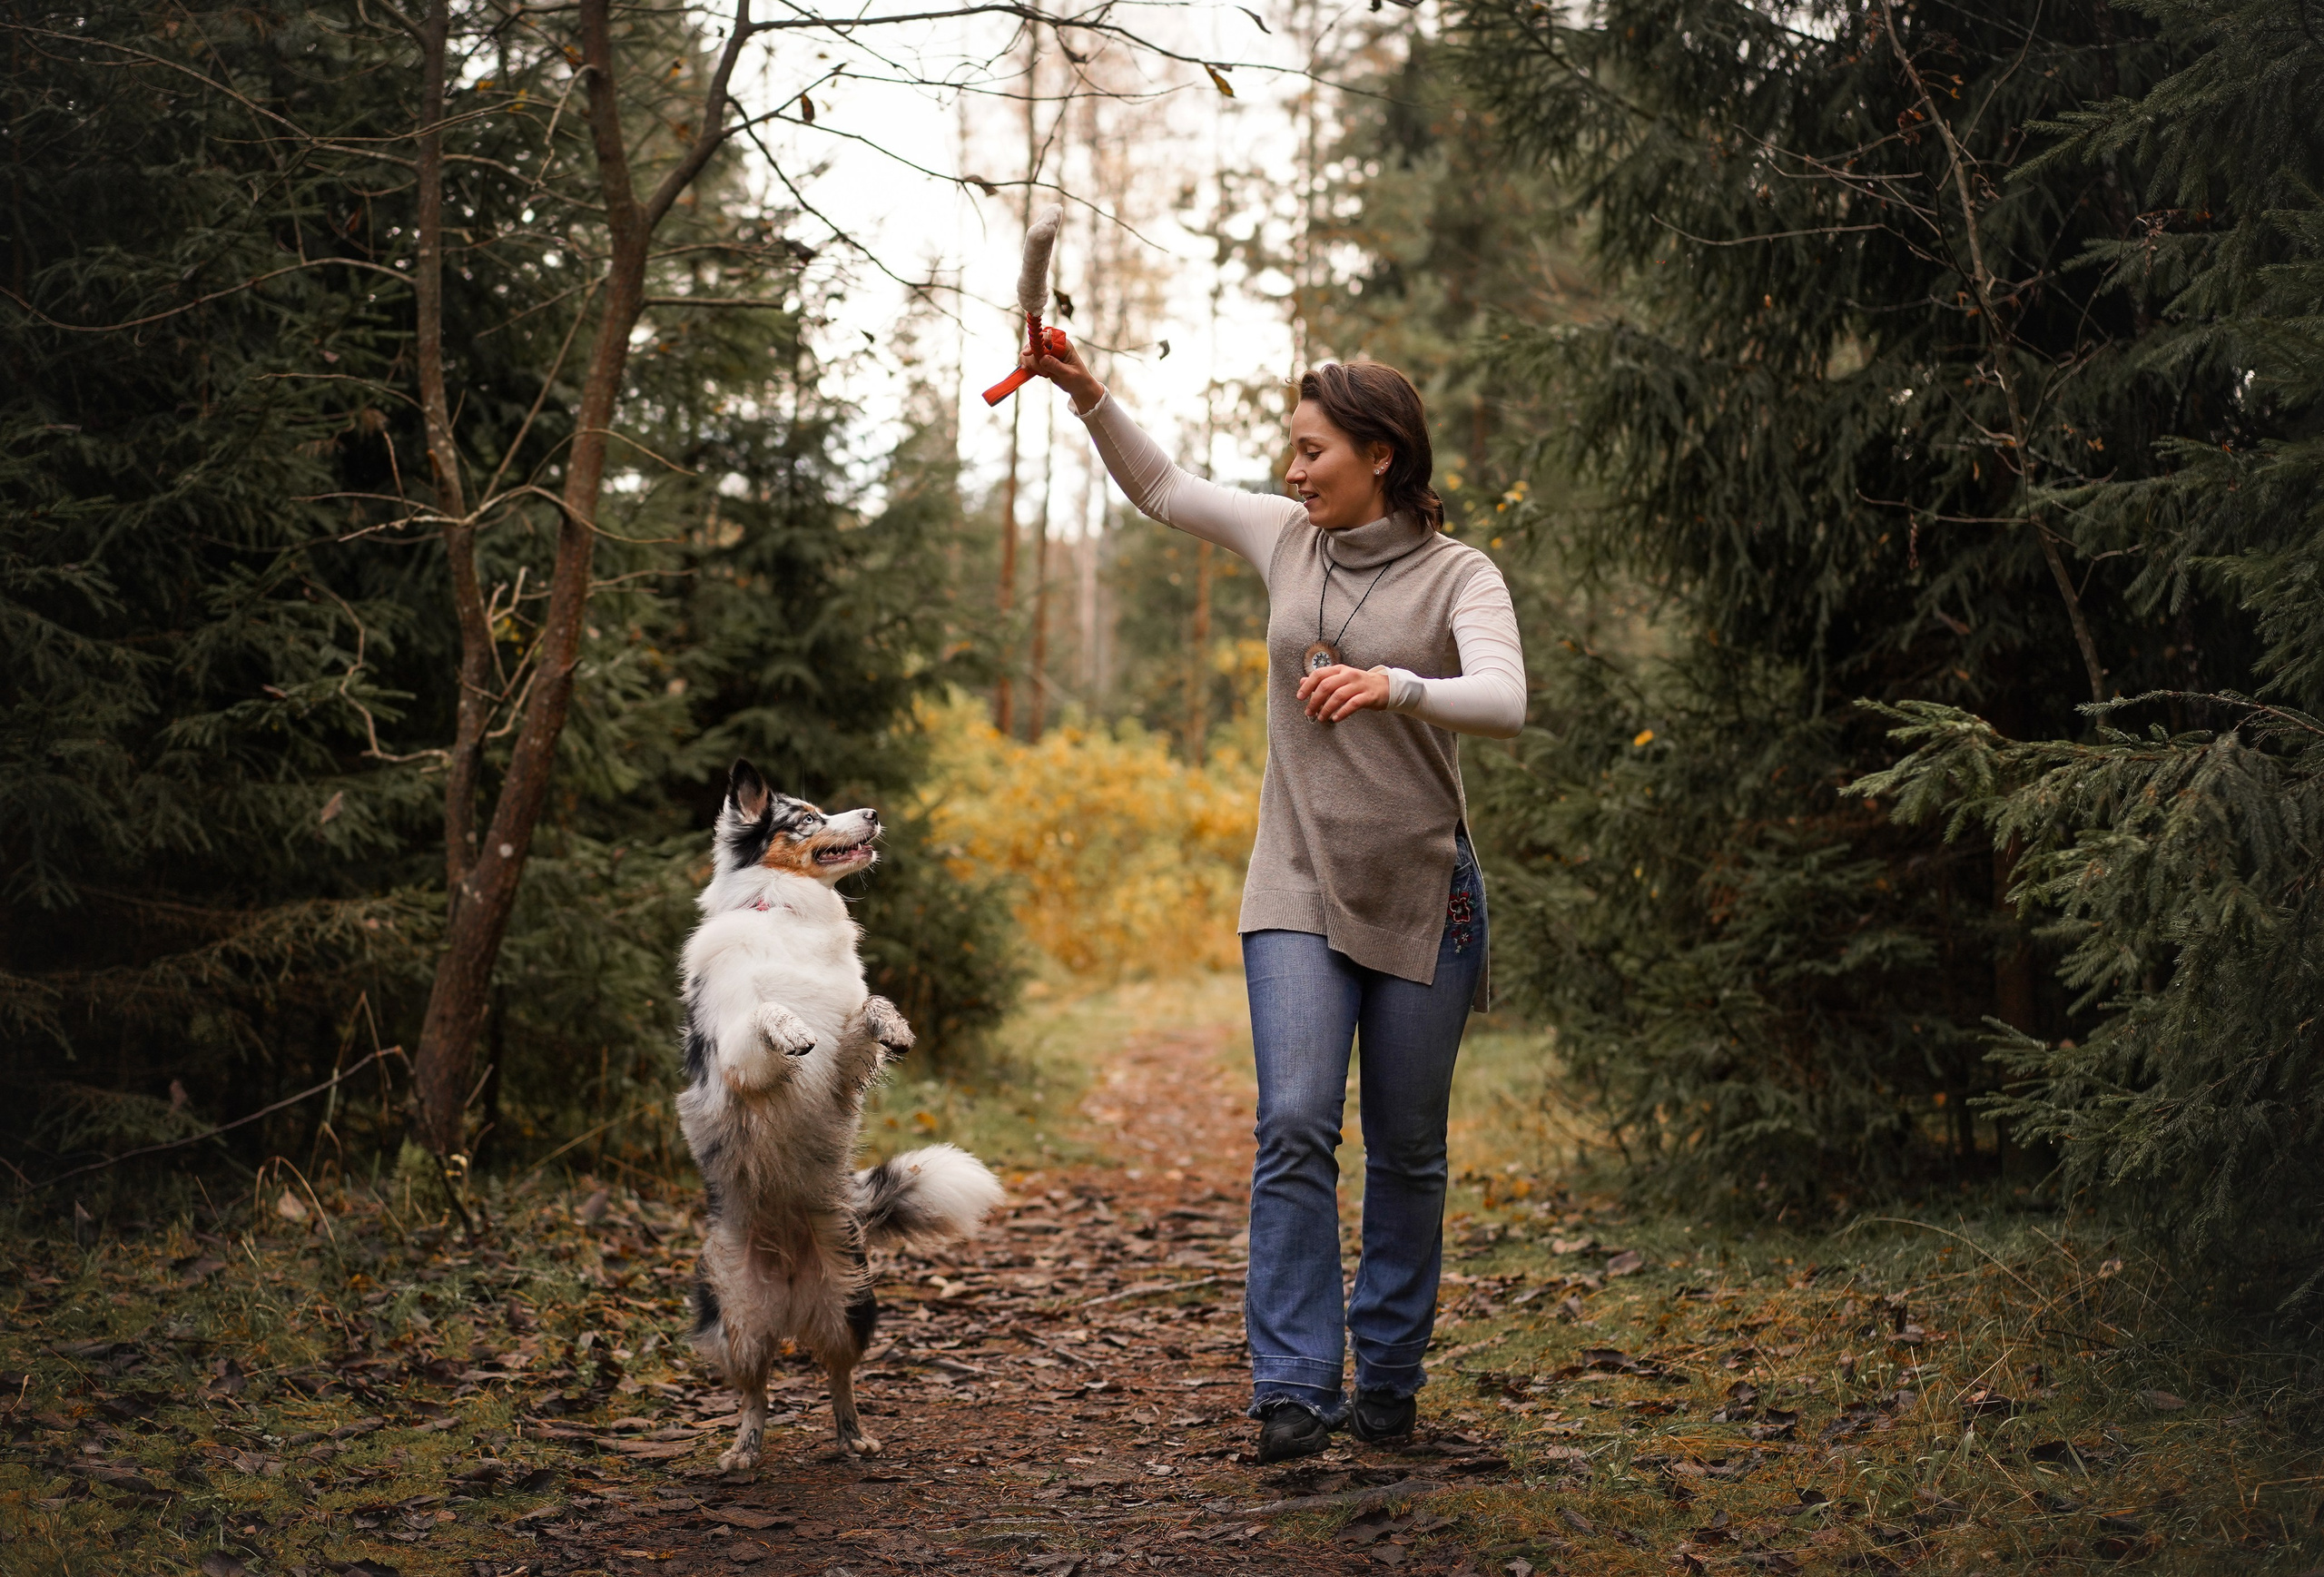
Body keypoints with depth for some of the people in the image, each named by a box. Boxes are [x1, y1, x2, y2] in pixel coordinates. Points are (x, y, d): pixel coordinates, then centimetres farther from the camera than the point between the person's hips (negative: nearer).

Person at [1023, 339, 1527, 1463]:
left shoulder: (1458, 577, -4)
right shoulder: (1289, 539, 8)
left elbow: (1503, 703, -20)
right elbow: (1161, 489, 19)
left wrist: (1394, 684, -36)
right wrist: (1086, 393, 7)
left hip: (1422, 898, -2)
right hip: (1300, 892, 2)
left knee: (1407, 1151, 6)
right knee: (1295, 1125, -14)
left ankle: (1388, 1382, 22)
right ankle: (1295, 1388, -12)